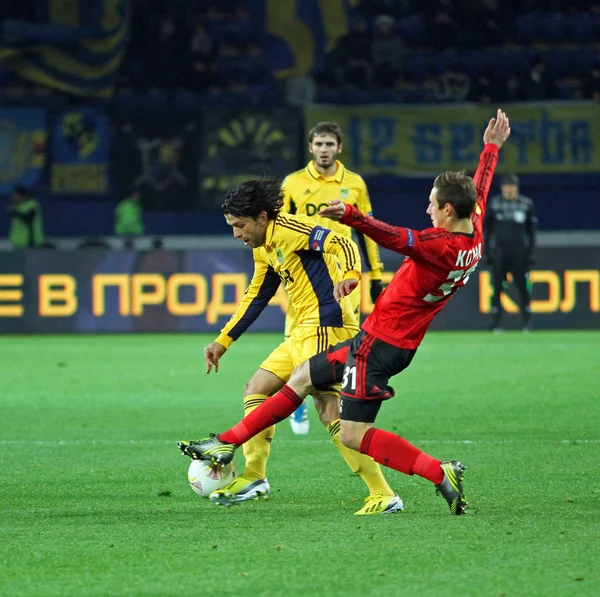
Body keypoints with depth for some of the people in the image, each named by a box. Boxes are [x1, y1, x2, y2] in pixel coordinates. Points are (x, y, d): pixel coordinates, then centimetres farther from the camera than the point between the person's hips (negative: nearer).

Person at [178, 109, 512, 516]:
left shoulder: (441, 244, -24)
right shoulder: (474, 236, 3)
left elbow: (394, 237, -42)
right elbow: (480, 191, 20)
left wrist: (353, 217, -55)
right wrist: (492, 148, 36)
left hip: (380, 343, -10)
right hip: (401, 342, 10)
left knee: (353, 435, -9)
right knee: (303, 377, 18)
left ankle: (441, 474, -12)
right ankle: (227, 444, 24)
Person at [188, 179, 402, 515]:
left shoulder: (288, 231, -12)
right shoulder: (264, 248, 18)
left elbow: (342, 245, -25)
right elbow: (256, 298, 29)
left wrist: (350, 275, -46)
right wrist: (223, 342, 28)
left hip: (325, 327, -10)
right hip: (305, 332, 10)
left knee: (331, 412, -16)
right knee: (255, 391, 15)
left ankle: (384, 495, -16)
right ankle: (254, 478, 19)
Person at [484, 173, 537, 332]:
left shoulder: (527, 204, 3)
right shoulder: (494, 204, 4)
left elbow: (531, 230, 8)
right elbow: (486, 228, 8)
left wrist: (530, 252, 4)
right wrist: (487, 251, 3)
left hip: (519, 252, 0)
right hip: (499, 251, 0)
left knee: (522, 286, -2)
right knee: (497, 287, -1)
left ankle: (527, 322, 3)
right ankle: (496, 323, 2)